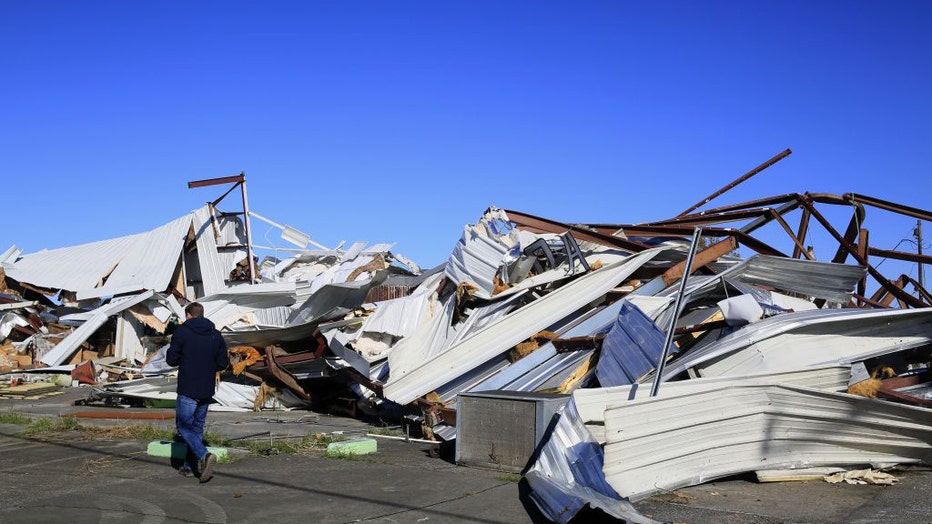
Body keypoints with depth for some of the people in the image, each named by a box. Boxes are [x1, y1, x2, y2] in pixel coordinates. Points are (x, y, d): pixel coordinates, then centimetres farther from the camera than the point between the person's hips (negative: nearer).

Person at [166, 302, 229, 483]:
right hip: (207, 390, 5)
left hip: (187, 390, -5)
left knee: (183, 427, 1)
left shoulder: (182, 332, -7)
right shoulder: (215, 335, 6)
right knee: (197, 427, 15)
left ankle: (204, 456, -20)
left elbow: (171, 359, -5)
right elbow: (222, 363, 8)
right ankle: (189, 466, 20)